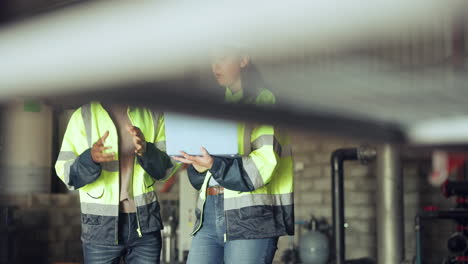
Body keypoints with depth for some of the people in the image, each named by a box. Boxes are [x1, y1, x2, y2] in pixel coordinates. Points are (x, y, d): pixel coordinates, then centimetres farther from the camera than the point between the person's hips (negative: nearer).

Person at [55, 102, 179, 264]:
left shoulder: (153, 115, 5)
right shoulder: (83, 116, 1)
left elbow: (168, 167, 0)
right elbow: (65, 173, -4)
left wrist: (146, 150, -21)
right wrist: (90, 158, -26)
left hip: (145, 222, 2)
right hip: (101, 225, -1)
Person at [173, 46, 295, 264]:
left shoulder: (266, 102, 1)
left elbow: (263, 166, -11)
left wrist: (216, 165, -21)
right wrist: (198, 164, -4)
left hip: (251, 218, -6)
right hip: (208, 215, 6)